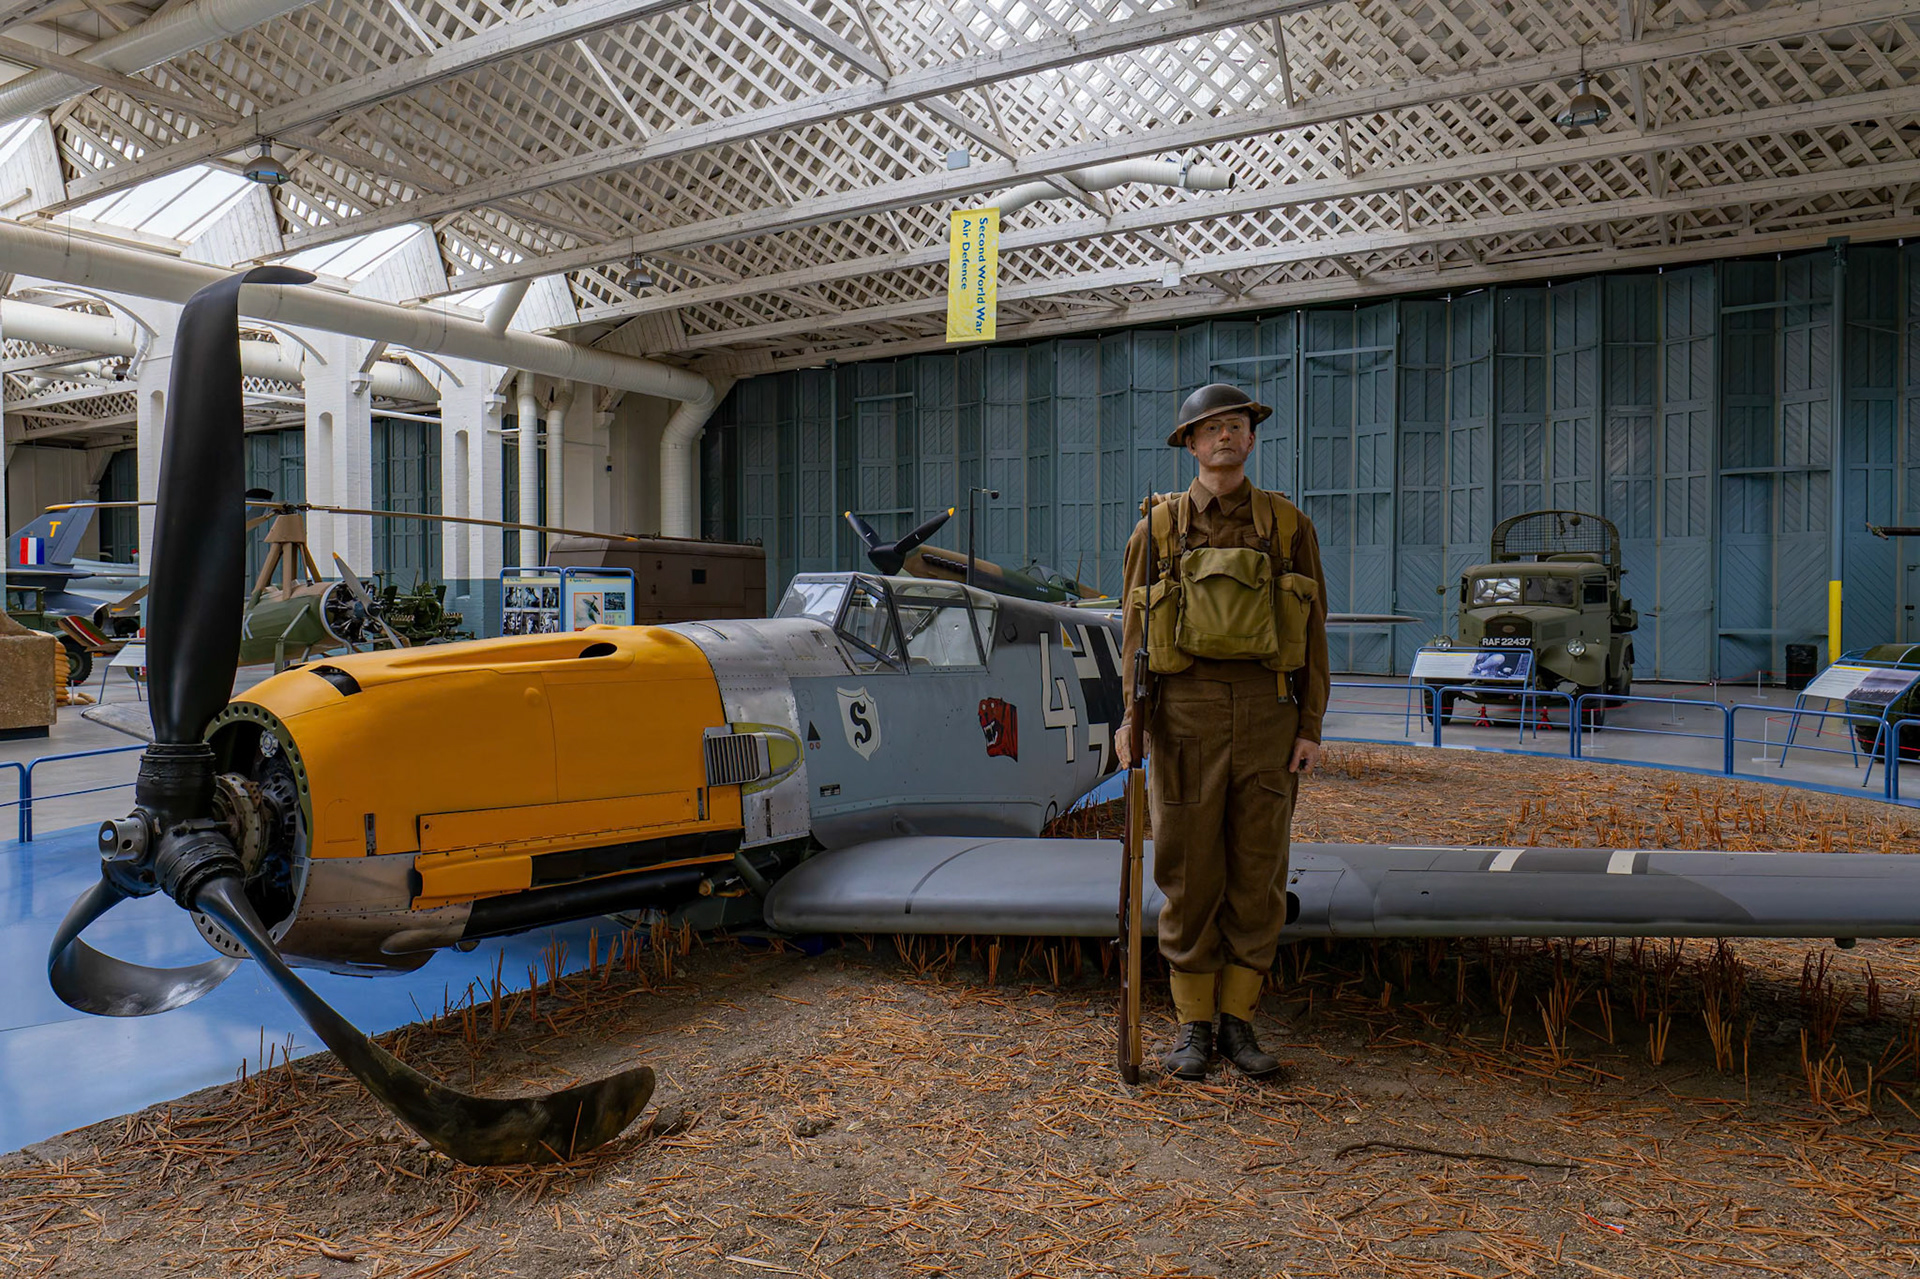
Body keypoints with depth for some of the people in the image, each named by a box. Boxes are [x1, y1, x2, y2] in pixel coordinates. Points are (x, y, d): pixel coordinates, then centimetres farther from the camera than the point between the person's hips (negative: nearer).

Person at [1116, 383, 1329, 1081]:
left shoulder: (1289, 526, 7)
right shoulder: (1158, 526, 5)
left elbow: (1311, 631, 6)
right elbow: (1135, 628, 5)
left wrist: (1310, 727, -1)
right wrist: (1130, 718, -6)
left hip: (1268, 712, 1)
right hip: (1186, 714, -1)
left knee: (1258, 873, 5)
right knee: (1189, 873, 3)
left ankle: (1238, 1022, 19)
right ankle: (1193, 1025, 16)